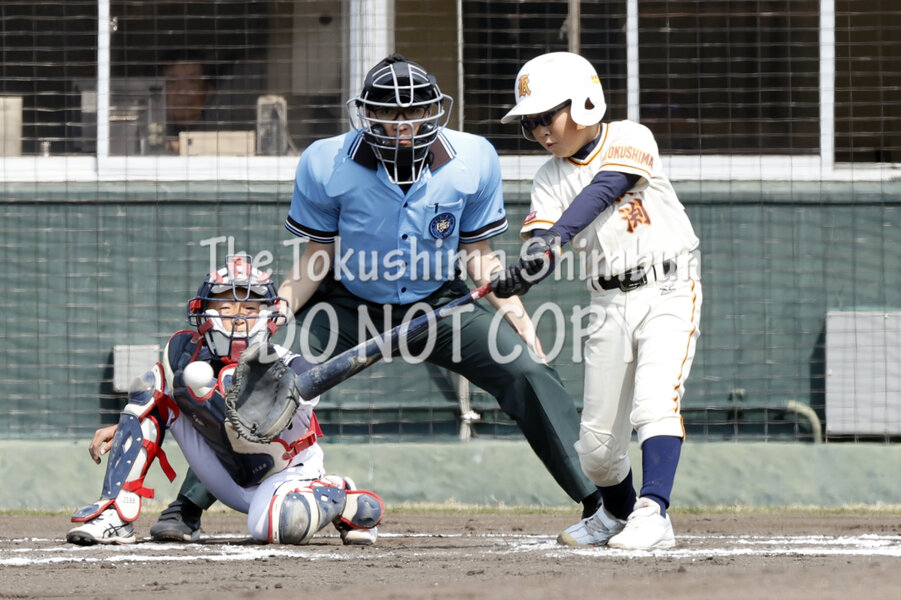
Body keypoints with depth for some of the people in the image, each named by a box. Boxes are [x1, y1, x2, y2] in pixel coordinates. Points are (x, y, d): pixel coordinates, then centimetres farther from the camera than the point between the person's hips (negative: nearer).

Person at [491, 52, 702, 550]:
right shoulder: (549, 181, 4)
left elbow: (603, 191, -24)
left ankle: (652, 514, -30)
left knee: (655, 402, -25)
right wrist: (515, 279, -33)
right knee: (596, 443, 5)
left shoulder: (630, 139, -7)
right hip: (610, 303, 5)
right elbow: (540, 245, -9)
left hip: (668, 290, -5)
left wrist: (556, 238, -38)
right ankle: (616, 514, 32)